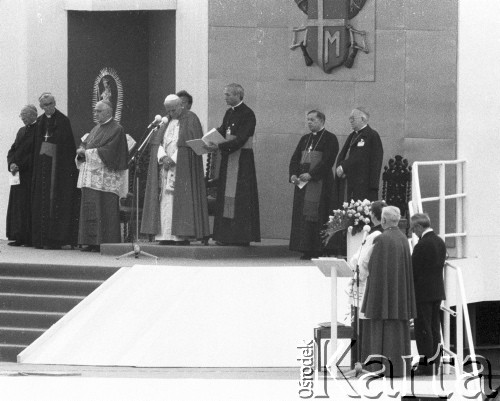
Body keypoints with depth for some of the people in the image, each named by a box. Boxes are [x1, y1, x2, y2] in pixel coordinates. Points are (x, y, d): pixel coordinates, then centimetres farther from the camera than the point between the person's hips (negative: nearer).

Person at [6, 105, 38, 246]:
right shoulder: (21, 131, 18)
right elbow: (12, 150, 16)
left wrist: (19, 165, -15)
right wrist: (11, 164, -3)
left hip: (30, 174, -7)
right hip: (17, 174, 7)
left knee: (26, 205, -8)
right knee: (15, 205, 4)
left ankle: (27, 237, -7)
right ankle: (18, 236, 6)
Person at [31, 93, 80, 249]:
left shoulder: (63, 120, -4)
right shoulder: (40, 122, 12)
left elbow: (68, 145, -8)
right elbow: (36, 145, 16)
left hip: (58, 164, -6)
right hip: (42, 163, 6)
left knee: (56, 200, -7)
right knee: (42, 200, 4)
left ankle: (55, 239, -6)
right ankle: (42, 239, 6)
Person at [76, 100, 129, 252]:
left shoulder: (116, 130, -6)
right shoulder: (96, 129, 20)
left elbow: (108, 151, -15)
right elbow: (85, 144, 20)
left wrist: (87, 152, -13)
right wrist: (82, 151, -3)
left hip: (105, 178, -8)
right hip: (91, 176, 8)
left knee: (104, 210, -9)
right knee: (89, 209, 4)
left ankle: (104, 241, -9)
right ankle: (90, 241, 5)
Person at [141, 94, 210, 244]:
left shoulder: (191, 119, -1)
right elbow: (157, 142, 8)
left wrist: (173, 159, -14)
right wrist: (163, 157, -10)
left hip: (183, 168, -5)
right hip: (165, 168, 6)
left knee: (181, 200, -10)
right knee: (165, 201, -1)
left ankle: (183, 236, -12)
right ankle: (166, 236, -3)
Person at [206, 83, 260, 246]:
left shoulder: (247, 114, -12)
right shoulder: (229, 113, 14)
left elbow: (240, 140, -20)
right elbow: (221, 131, 14)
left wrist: (219, 146, -24)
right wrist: (208, 141, -4)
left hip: (242, 158, -8)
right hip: (228, 158, 8)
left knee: (241, 198, -7)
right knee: (226, 196, 5)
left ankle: (241, 236, -5)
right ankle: (227, 235, 6)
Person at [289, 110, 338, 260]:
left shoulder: (330, 139, -2)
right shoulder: (305, 139, 19)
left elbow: (327, 161, -13)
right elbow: (295, 158, 15)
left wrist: (311, 174, -19)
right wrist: (293, 174, -3)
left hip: (319, 182, -7)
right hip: (302, 181, 7)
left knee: (315, 216, -10)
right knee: (301, 216, 3)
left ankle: (317, 251, -9)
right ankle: (306, 250, 6)